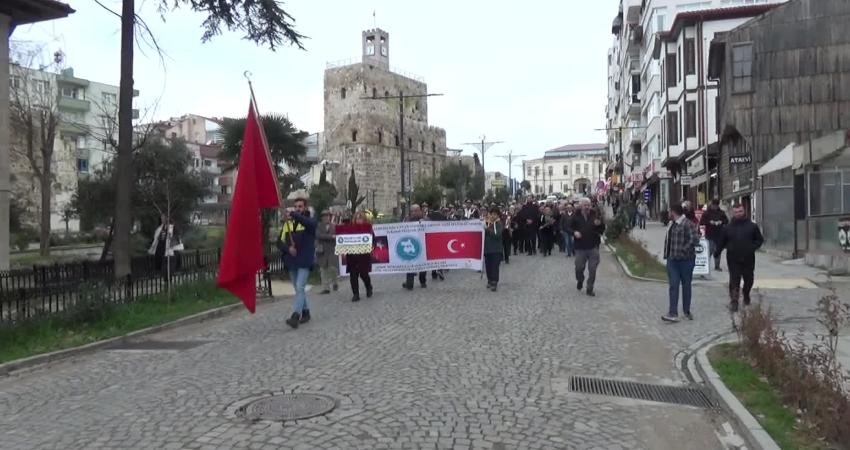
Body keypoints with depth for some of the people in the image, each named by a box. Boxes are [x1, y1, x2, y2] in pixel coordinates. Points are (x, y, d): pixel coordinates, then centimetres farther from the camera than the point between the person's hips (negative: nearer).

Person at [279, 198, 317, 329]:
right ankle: (305, 312, 26)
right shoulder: (288, 223, 9)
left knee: (300, 288, -13)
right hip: (291, 262, 5)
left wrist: (294, 214, -40)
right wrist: (288, 248, -14)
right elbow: (280, 242, 6)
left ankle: (295, 316, -18)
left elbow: (310, 223, -29)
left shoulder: (310, 221, -2)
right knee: (299, 289, 14)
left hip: (304, 261, -5)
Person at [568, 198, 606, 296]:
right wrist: (574, 232, -12)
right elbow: (570, 227, 8)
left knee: (592, 269, 1)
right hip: (580, 247, 0)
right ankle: (579, 281, 38)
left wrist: (599, 224, -18)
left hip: (593, 247, 0)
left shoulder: (595, 214, -1)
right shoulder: (576, 216, -1)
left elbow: (603, 228, 4)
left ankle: (590, 289, 13)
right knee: (579, 267, 7)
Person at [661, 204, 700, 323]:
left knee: (686, 285, 9)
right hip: (672, 260, 6)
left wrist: (683, 250, -20)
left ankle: (687, 311, 23)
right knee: (673, 286, -1)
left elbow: (695, 239, -24)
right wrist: (667, 253, 13)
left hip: (685, 260, -6)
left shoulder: (688, 224, -15)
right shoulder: (672, 224, 11)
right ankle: (673, 313, -4)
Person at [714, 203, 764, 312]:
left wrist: (753, 247, -10)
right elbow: (721, 242, 8)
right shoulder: (728, 228, 3)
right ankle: (733, 302, -5)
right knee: (734, 281, -7)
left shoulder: (752, 226, 3)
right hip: (733, 260, -1)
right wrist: (717, 252, -2)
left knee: (748, 280, 16)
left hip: (748, 259, 2)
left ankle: (746, 296, 43)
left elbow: (760, 239, 8)